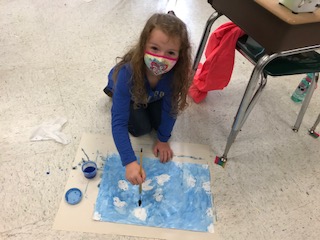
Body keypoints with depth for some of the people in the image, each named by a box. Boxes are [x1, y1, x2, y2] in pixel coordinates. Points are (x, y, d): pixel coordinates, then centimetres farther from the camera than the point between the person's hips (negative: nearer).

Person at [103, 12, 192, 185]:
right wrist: (130, 162, -53)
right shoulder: (128, 73, -46)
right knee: (141, 128, -12)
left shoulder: (176, 72, -38)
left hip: (153, 96, 2)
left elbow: (170, 107, -22)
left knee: (160, 123, -9)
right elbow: (118, 122, -46)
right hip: (129, 93, -2)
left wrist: (163, 139, -14)